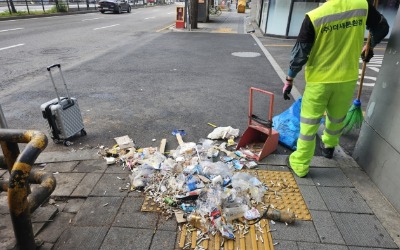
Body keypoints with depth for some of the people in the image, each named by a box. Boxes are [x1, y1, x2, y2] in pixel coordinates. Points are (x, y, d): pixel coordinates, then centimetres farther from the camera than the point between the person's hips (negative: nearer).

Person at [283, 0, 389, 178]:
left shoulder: (314, 17, -16)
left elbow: (300, 53, -13)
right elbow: (382, 28, 12)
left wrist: (289, 79, -1)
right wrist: (369, 47, 32)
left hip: (319, 80, -4)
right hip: (347, 79, 4)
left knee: (309, 123, 5)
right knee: (337, 118, 24)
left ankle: (299, 165, 14)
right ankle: (329, 146, 49)